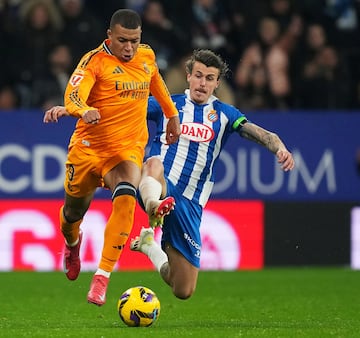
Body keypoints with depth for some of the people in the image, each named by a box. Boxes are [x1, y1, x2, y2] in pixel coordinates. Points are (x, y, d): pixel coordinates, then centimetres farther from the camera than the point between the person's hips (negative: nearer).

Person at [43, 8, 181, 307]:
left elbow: (156, 82, 27)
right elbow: (73, 97, -28)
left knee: (125, 199, -28)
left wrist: (172, 114, 34)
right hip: (88, 147, -1)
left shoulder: (147, 57, 3)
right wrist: (84, 111, -50)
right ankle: (72, 242, 55)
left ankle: (102, 278, -27)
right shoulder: (94, 61, -13)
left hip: (129, 148, 1)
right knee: (74, 211, 14)